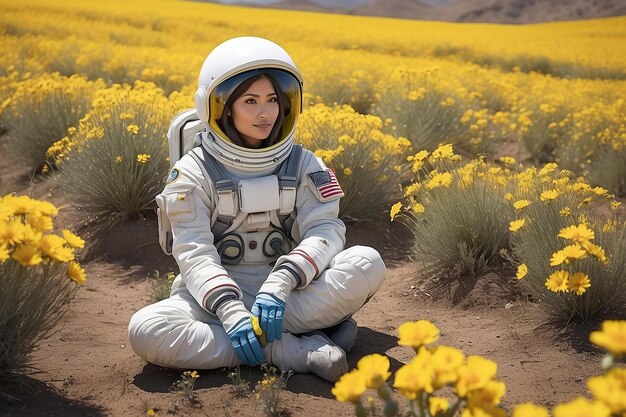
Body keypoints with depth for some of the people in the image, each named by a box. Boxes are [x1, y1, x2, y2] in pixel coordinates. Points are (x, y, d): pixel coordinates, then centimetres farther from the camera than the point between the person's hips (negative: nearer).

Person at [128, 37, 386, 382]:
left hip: (288, 292, 1)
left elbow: (325, 230, -10)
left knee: (368, 262, -24)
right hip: (218, 294, -1)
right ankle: (296, 350, -31)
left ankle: (256, 336, -27)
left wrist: (280, 283, -29)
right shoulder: (194, 172, -3)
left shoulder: (303, 165, 4)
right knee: (145, 330, -33)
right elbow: (194, 252, -13)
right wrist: (230, 309, -32)